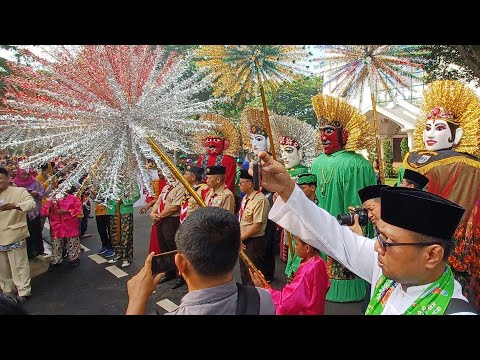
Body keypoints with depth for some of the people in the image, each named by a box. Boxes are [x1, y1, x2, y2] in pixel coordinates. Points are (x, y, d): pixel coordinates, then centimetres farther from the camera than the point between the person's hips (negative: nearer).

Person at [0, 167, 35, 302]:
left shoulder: (19, 191, -5)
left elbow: (31, 203, -22)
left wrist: (15, 206, -39)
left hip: (14, 236, -6)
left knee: (19, 265, 0)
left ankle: (23, 292, 11)